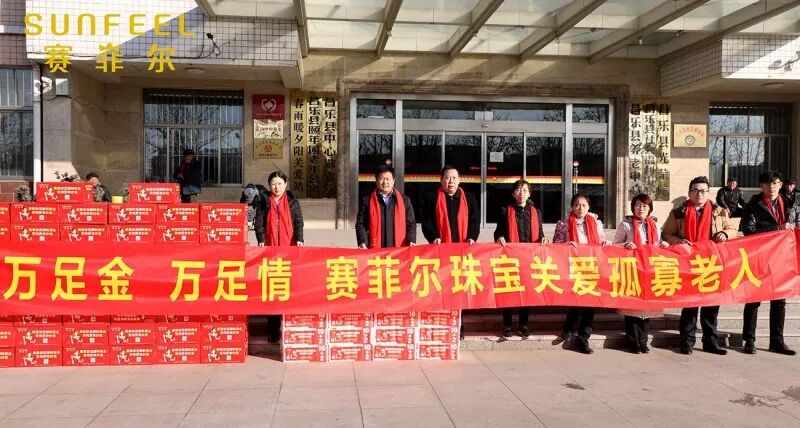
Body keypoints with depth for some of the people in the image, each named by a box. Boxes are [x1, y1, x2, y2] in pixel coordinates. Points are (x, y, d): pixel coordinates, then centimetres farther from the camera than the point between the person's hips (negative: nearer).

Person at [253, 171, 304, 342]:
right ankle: (273, 329, 4)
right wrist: (261, 240, -12)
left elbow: (298, 221, 2)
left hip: (289, 248, 0)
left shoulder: (292, 201, 10)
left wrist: (299, 239, -14)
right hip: (270, 248, 0)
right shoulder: (263, 201, 10)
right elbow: (258, 222, 4)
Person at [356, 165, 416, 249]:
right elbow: (360, 224, 5)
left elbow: (411, 223, 12)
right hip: (375, 250, -1)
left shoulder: (404, 200, 12)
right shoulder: (367, 201, 8)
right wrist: (363, 242, -9)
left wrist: (411, 241, -4)